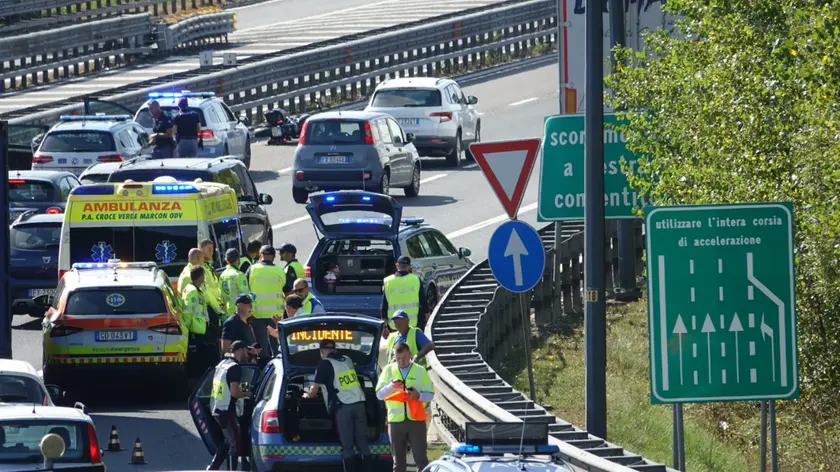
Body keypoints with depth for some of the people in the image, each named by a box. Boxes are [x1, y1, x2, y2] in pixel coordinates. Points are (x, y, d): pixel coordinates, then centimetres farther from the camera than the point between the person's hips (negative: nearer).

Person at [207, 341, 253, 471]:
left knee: (229, 441, 20)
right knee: (236, 443, -2)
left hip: (217, 409, 9)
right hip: (227, 411, -9)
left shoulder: (222, 364, 12)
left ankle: (212, 468, 18)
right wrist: (248, 394, -5)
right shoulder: (235, 368, -16)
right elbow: (234, 392, -22)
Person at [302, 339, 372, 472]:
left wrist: (307, 395, 28)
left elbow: (314, 389, 3)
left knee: (347, 446, -3)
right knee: (362, 442, 6)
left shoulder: (325, 364, -2)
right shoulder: (347, 360, 18)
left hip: (342, 407, -5)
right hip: (359, 403, 6)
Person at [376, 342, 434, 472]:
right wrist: (391, 387, -17)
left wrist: (418, 395, -18)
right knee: (398, 461, 6)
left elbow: (430, 394, 3)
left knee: (421, 459, -3)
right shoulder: (388, 370, 7)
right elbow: (379, 394, 2)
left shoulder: (420, 370, 4)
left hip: (416, 420, -1)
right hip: (396, 420, 1)